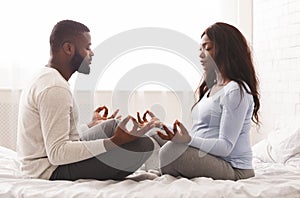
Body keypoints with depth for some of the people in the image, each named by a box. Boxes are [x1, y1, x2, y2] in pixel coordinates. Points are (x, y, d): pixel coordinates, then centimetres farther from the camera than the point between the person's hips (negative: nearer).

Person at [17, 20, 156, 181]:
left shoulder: (44, 79, 13)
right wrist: (113, 142, -31)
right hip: (52, 171, -11)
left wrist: (91, 126, 28)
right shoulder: (54, 88, -21)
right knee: (144, 145, -18)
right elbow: (56, 153, -26)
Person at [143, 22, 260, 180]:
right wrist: (160, 126, 6)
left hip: (233, 168, -10)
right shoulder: (210, 87, 16)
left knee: (172, 151, -31)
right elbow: (195, 132, 14)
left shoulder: (236, 91, -15)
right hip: (207, 159, 10)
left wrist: (188, 141, -34)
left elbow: (226, 146, -20)